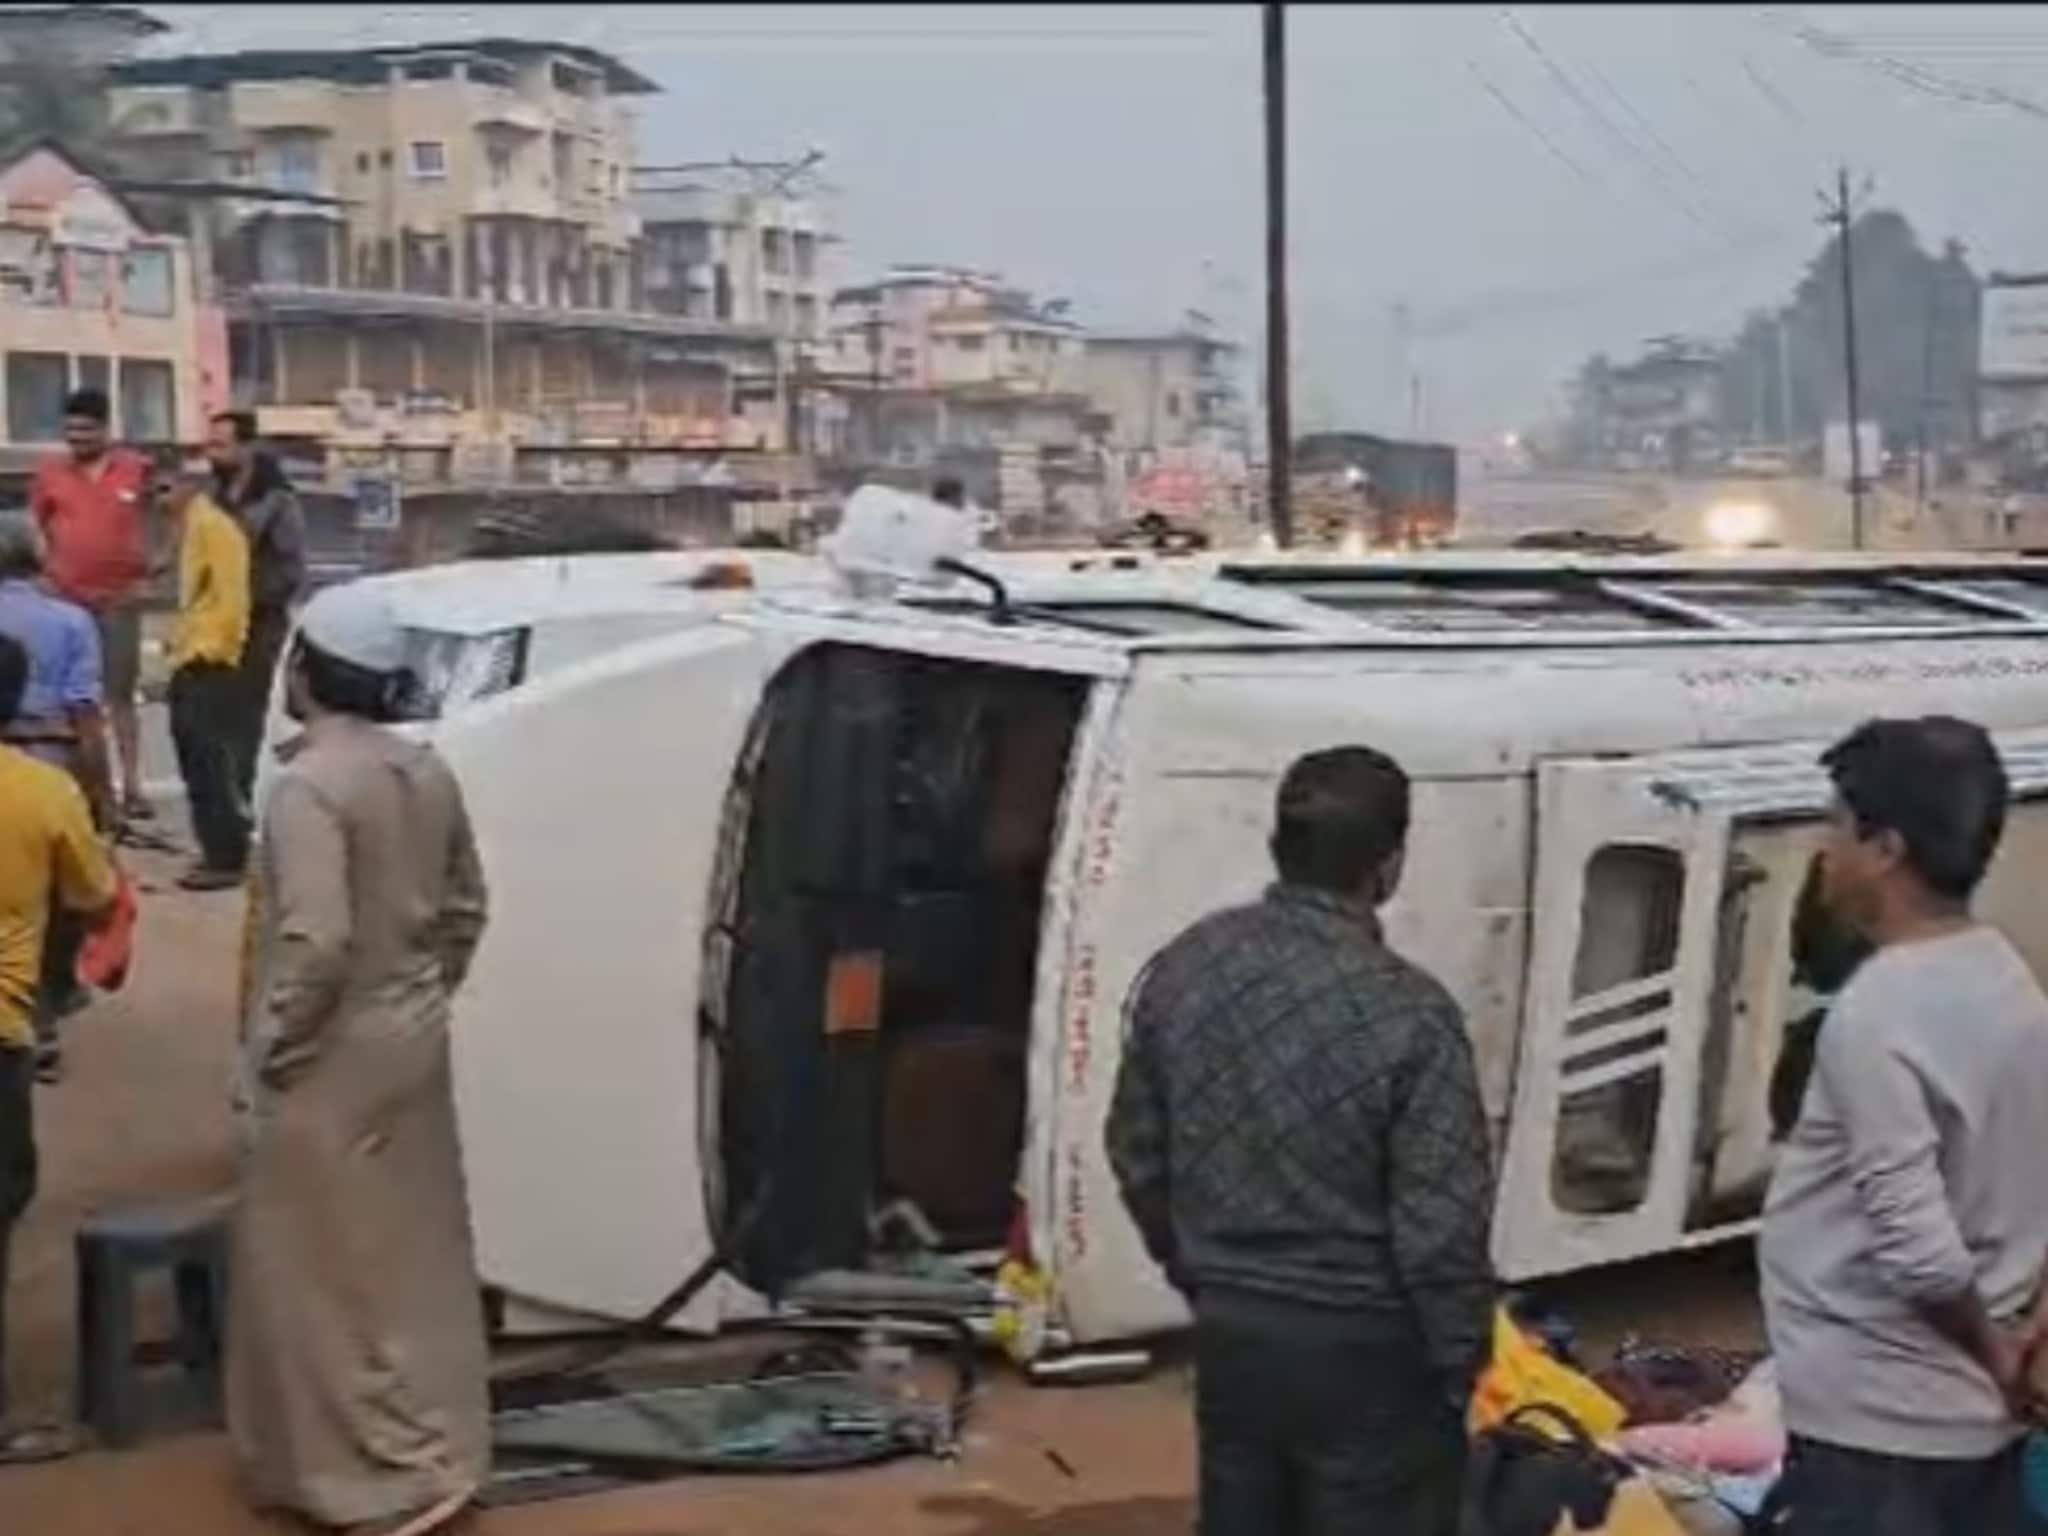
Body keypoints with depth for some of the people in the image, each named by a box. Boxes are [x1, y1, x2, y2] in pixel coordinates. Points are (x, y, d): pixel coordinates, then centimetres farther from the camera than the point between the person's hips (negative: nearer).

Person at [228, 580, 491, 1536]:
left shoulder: (309, 785, -21)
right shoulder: (426, 772, 4)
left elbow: (318, 940, -28)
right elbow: (465, 907, 12)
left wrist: (274, 1046, -16)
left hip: (333, 1062, -8)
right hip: (411, 1045, 8)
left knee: (333, 1269, 3)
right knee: (416, 1256, 17)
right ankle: (437, 1447, 28)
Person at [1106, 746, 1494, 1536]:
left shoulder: (1183, 968, -4)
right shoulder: (1407, 1014, -22)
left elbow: (1137, 1155, 6)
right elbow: (1440, 1227, -19)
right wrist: (1460, 1365, -4)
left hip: (1229, 1328, 6)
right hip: (1364, 1350, -5)